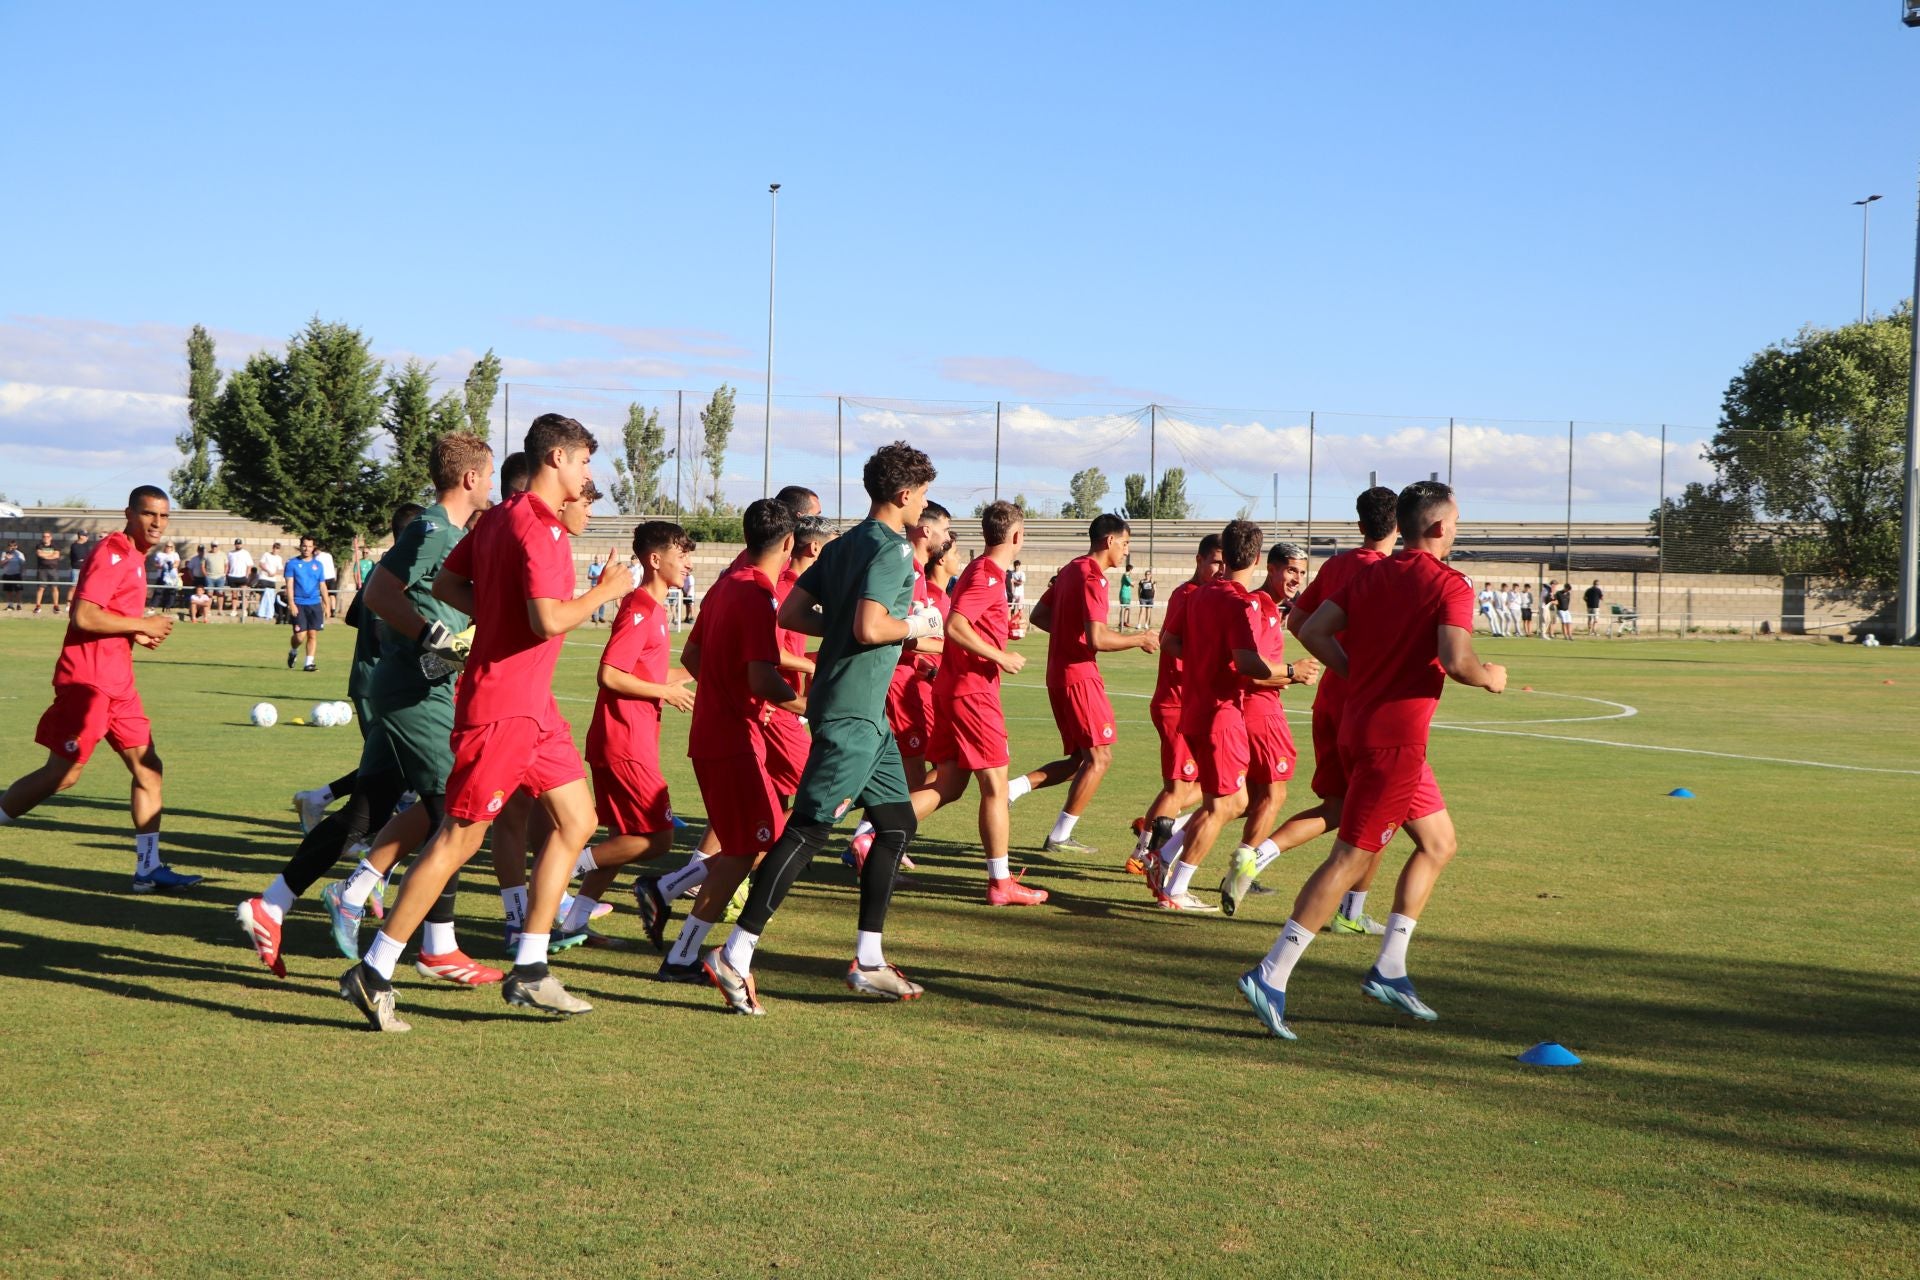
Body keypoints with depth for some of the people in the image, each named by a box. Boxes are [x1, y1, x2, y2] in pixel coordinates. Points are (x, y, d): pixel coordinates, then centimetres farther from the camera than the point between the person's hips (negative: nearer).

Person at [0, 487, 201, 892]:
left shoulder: (134, 557, 16)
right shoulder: (111, 554, -14)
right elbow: (83, 616, -23)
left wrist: (138, 633, 9)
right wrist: (142, 625, -15)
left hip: (117, 682, 10)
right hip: (87, 679, -10)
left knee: (148, 767, 6)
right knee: (64, 774, -6)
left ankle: (148, 867, 8)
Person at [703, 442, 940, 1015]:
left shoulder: (846, 543, 15)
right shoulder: (893, 548, -12)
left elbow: (791, 613, 13)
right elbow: (870, 628, -24)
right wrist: (916, 626, -7)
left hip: (865, 712, 10)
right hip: (852, 712, -10)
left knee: (898, 823, 13)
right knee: (809, 829, -10)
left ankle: (868, 962, 17)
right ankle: (735, 956, -8)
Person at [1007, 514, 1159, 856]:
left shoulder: (1070, 570, 14)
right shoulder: (1093, 579, -16)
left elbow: (1039, 616, 21)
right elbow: (1097, 639, -24)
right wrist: (1140, 640, -12)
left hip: (1059, 674, 10)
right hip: (1080, 676, -10)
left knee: (1080, 758, 15)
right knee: (1099, 757, -2)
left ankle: (1014, 787, 4)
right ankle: (1060, 837, 0)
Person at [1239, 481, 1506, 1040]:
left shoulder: (1370, 575, 11)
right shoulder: (1449, 585, -11)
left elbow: (1313, 631, 5)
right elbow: (1456, 661, -23)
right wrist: (1490, 676, -3)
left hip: (1360, 725, 9)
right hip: (1396, 738, -9)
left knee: (1439, 843, 20)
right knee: (1350, 858, -7)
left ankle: (1389, 969, 20)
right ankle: (1271, 977, -9)